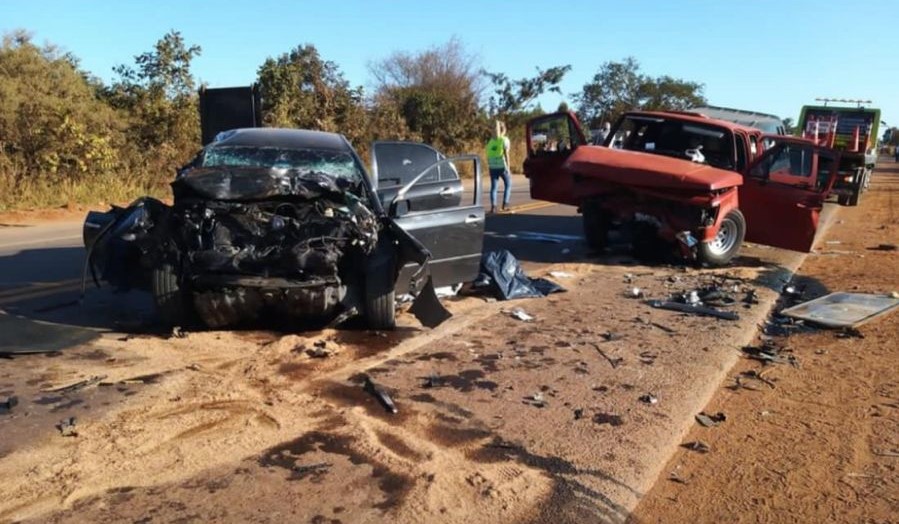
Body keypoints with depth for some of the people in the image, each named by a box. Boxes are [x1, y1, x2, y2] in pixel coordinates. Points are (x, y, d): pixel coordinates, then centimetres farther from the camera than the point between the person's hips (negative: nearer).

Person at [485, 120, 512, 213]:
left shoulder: (491, 140, 9)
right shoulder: (504, 139, -5)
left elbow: (488, 155, 8)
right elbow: (506, 154, -10)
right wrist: (508, 167, -8)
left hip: (492, 166, 4)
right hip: (502, 166, -4)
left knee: (494, 186, 6)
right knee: (508, 184, 13)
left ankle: (493, 206, -4)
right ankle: (505, 204, 6)